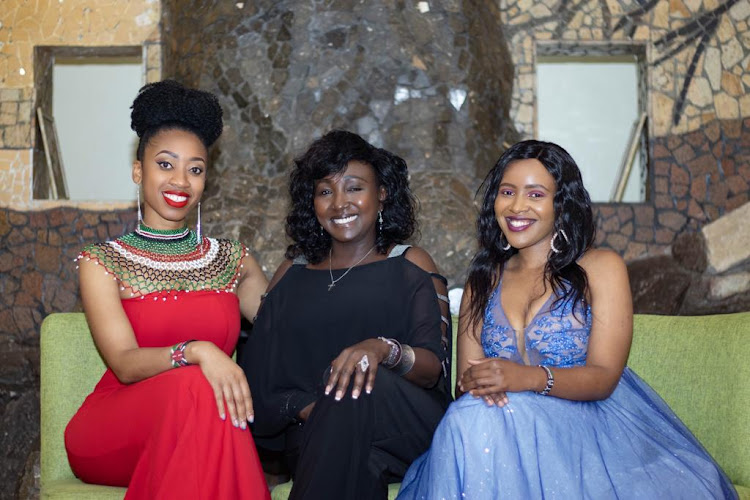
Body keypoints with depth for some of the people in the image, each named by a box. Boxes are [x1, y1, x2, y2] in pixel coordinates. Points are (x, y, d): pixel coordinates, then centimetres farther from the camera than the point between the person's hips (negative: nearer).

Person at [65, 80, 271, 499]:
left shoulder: (233, 260, 15)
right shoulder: (102, 262, 3)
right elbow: (125, 364, -13)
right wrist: (196, 352, -31)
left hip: (201, 431, 2)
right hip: (114, 435, -1)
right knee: (191, 384, -34)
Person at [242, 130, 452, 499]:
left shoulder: (411, 266, 9)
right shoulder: (292, 273, 16)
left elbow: (434, 369, -4)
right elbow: (261, 377, 8)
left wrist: (384, 349, -26)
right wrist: (309, 410, -13)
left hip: (403, 432, 0)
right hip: (315, 441, 0)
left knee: (363, 383, -34)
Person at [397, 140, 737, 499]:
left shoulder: (600, 268, 5)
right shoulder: (483, 279, 17)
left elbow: (604, 376, -7)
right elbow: (467, 378, 9)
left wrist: (531, 378, -25)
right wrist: (476, 384, -17)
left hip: (589, 422, -3)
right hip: (505, 426, 3)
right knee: (468, 416, -33)